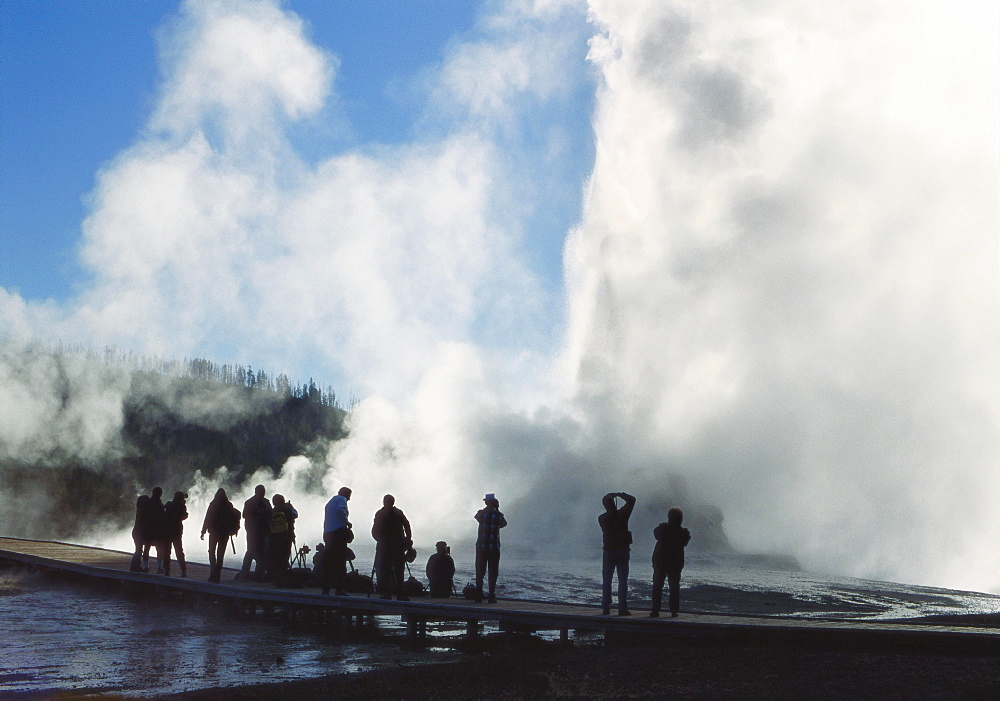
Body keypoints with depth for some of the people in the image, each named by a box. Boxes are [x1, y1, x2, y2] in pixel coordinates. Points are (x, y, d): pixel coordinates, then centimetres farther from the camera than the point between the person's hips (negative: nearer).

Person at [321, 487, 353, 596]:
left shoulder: (330, 502, 25)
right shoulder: (342, 499, 0)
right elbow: (340, 510, -21)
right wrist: (347, 523, -11)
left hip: (327, 534, 8)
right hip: (338, 532, -8)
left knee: (328, 562, 10)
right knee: (340, 562, -8)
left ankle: (325, 588, 10)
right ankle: (339, 589, -12)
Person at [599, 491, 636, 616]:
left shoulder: (601, 518, -3)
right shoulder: (622, 514, -9)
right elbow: (632, 500, 1)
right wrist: (619, 494, 10)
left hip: (608, 551, 2)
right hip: (623, 551, -2)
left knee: (607, 581, 7)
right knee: (623, 581, 1)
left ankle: (605, 608, 4)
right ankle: (622, 608, -3)